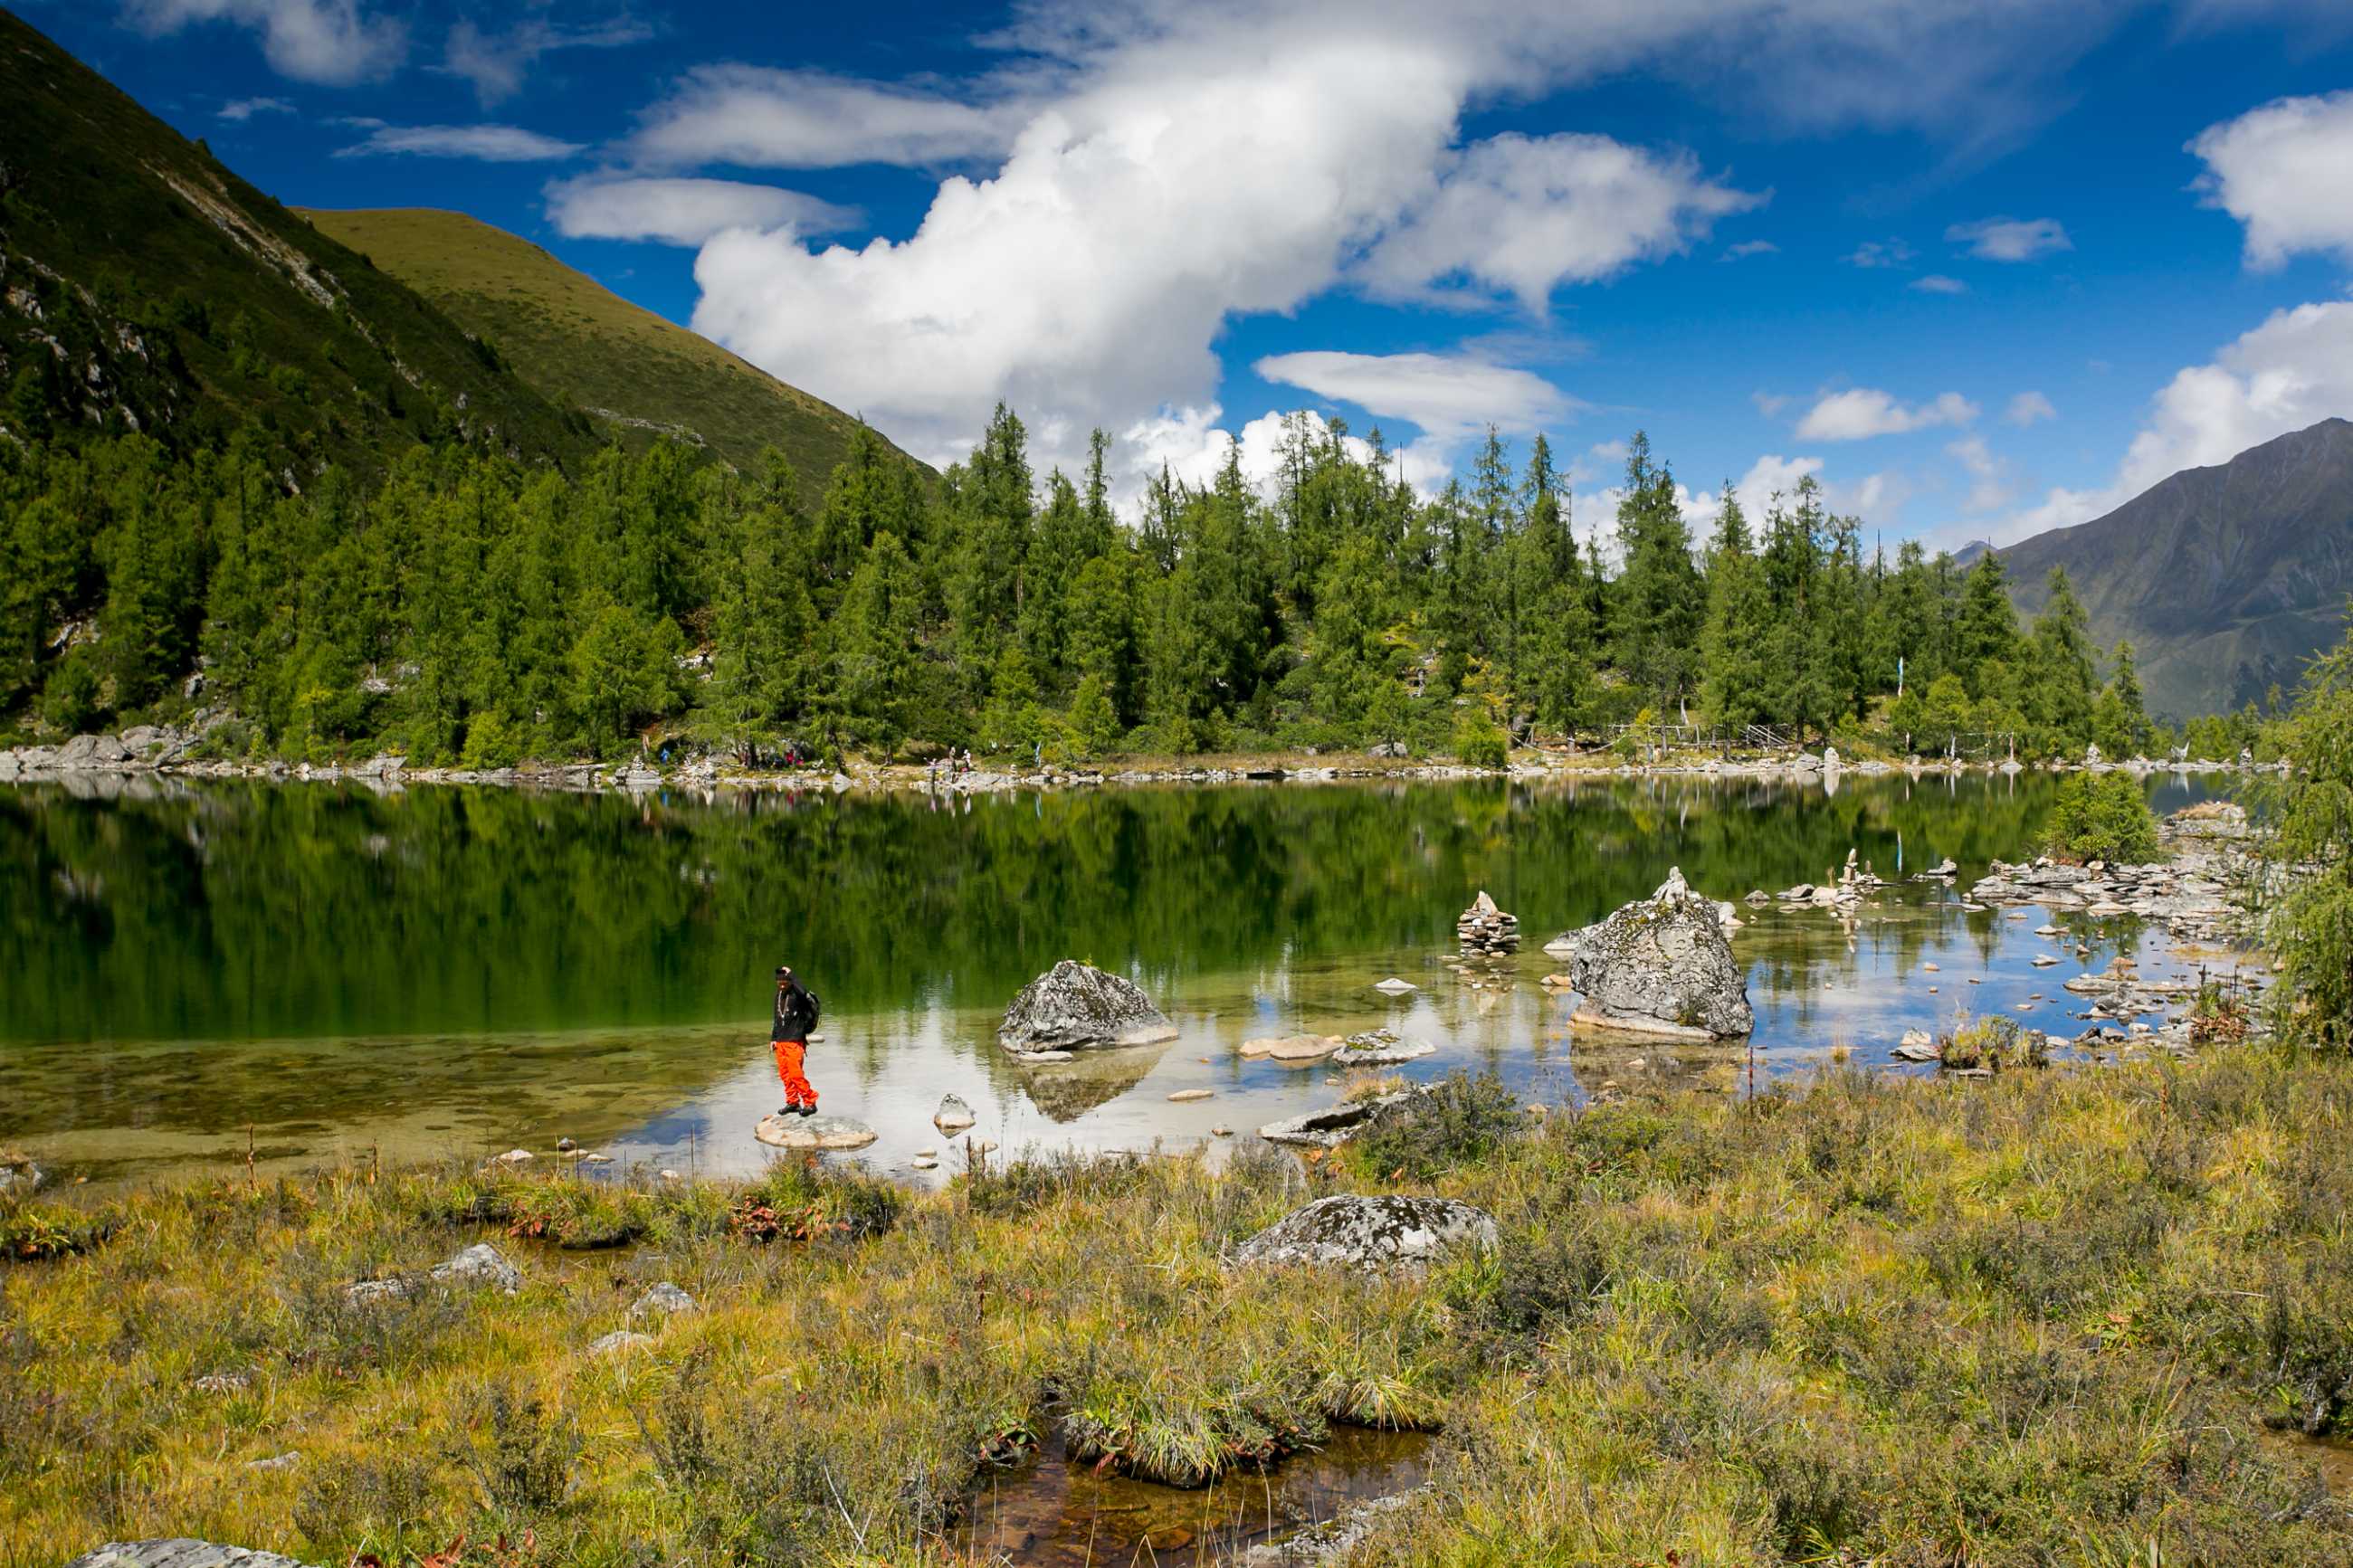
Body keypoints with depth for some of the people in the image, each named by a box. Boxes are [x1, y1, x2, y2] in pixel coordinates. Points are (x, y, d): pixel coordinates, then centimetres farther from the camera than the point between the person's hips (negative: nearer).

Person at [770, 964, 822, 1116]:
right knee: (784, 1074, 7)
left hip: (795, 1041, -7)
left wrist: (790, 975, -25)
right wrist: (773, 1038, 20)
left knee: (796, 1074, -12)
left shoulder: (798, 995, -10)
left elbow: (802, 991, -37)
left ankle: (810, 1102, -4)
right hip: (780, 1041, 7)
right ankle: (792, 1102, 17)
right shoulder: (779, 995, 14)